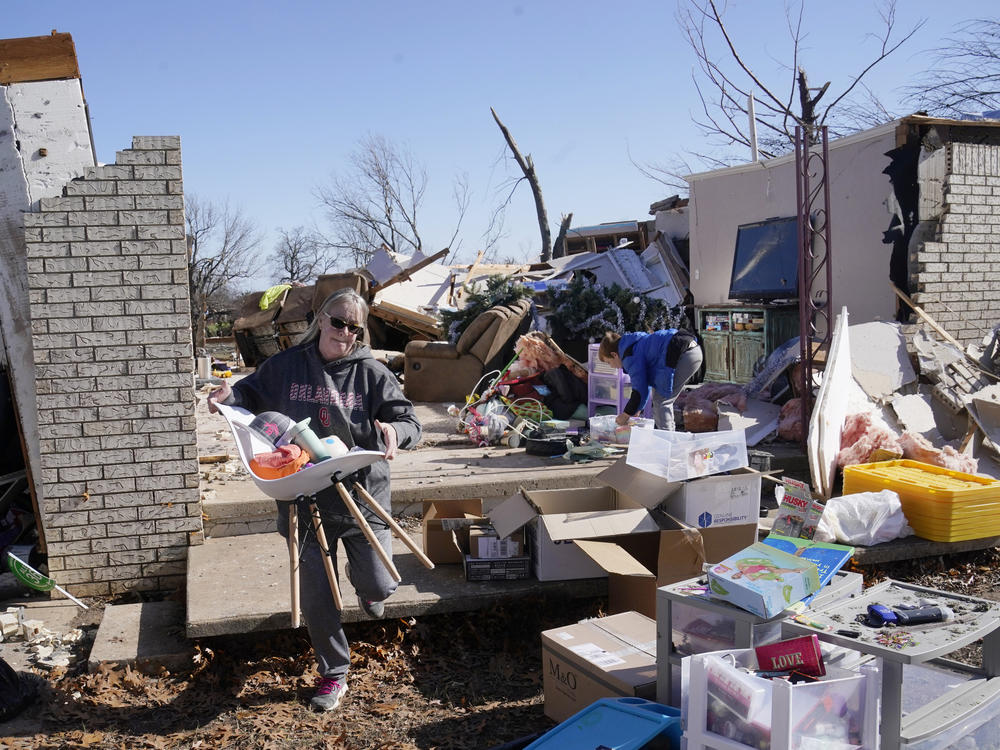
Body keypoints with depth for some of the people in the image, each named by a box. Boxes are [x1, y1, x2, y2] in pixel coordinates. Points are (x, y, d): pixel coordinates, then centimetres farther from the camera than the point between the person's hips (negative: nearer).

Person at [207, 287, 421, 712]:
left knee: (380, 585, -3)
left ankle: (360, 579, 38)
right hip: (307, 499, 1)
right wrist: (228, 396, -9)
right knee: (316, 596, 6)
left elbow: (409, 423, -6)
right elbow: (253, 393, 14)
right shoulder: (287, 366, 0)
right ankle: (333, 674, 29)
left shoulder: (372, 373, -4)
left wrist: (394, 430, -29)